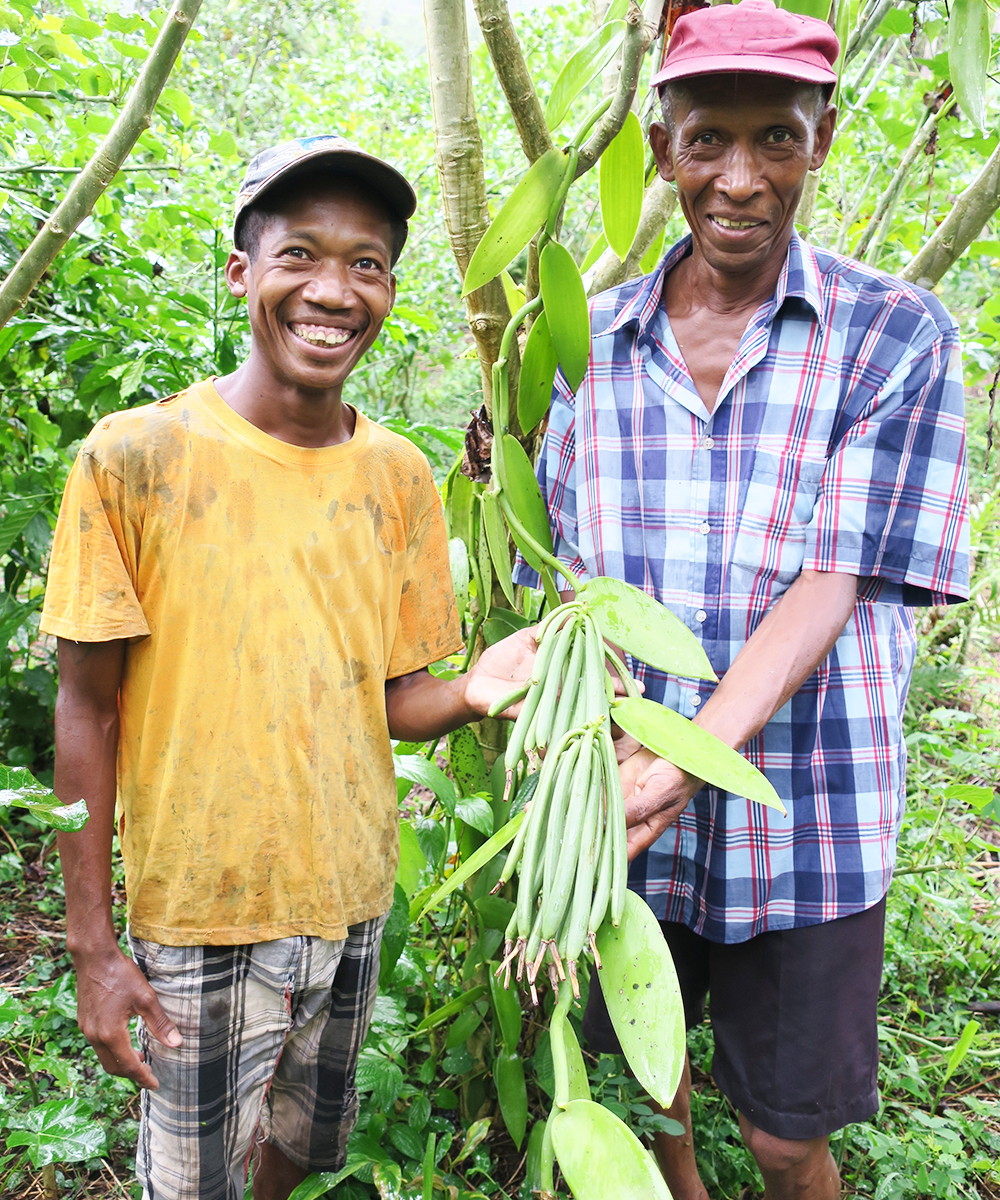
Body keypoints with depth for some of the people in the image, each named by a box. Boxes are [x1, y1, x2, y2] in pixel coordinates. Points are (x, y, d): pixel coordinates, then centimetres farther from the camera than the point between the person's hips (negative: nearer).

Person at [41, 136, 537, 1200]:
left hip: (352, 902, 4)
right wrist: (92, 946, -9)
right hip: (194, 921, -3)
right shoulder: (134, 457, -13)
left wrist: (470, 694, -18)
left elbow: (390, 696, 4)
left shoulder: (399, 475, -1)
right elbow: (88, 713, -8)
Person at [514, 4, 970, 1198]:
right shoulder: (595, 339, 1)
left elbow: (832, 584, -16)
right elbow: (561, 572, 3)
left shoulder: (895, 336, -9)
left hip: (798, 822, -3)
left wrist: (685, 762, -28)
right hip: (620, 807, 3)